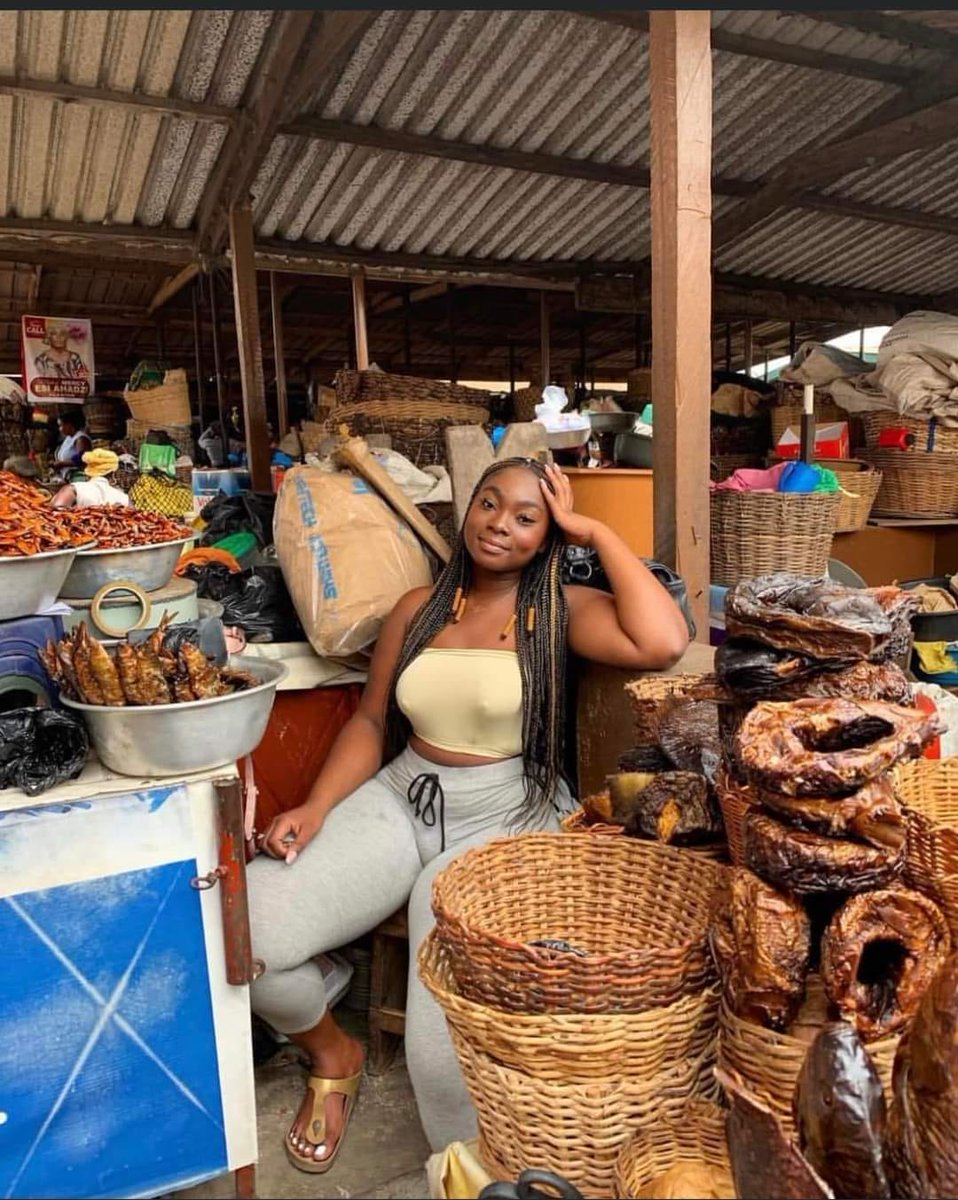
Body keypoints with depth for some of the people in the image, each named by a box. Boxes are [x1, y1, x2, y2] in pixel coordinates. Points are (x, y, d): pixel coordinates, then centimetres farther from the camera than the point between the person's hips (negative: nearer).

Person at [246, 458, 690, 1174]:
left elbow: (663, 644, -22)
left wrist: (595, 532, -12)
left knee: (450, 1050, -22)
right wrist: (317, 807, -4)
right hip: (398, 802, 5)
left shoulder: (563, 610, -2)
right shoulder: (419, 609, 11)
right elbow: (373, 722, 12)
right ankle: (333, 1053, 20)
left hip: (507, 818, -4)